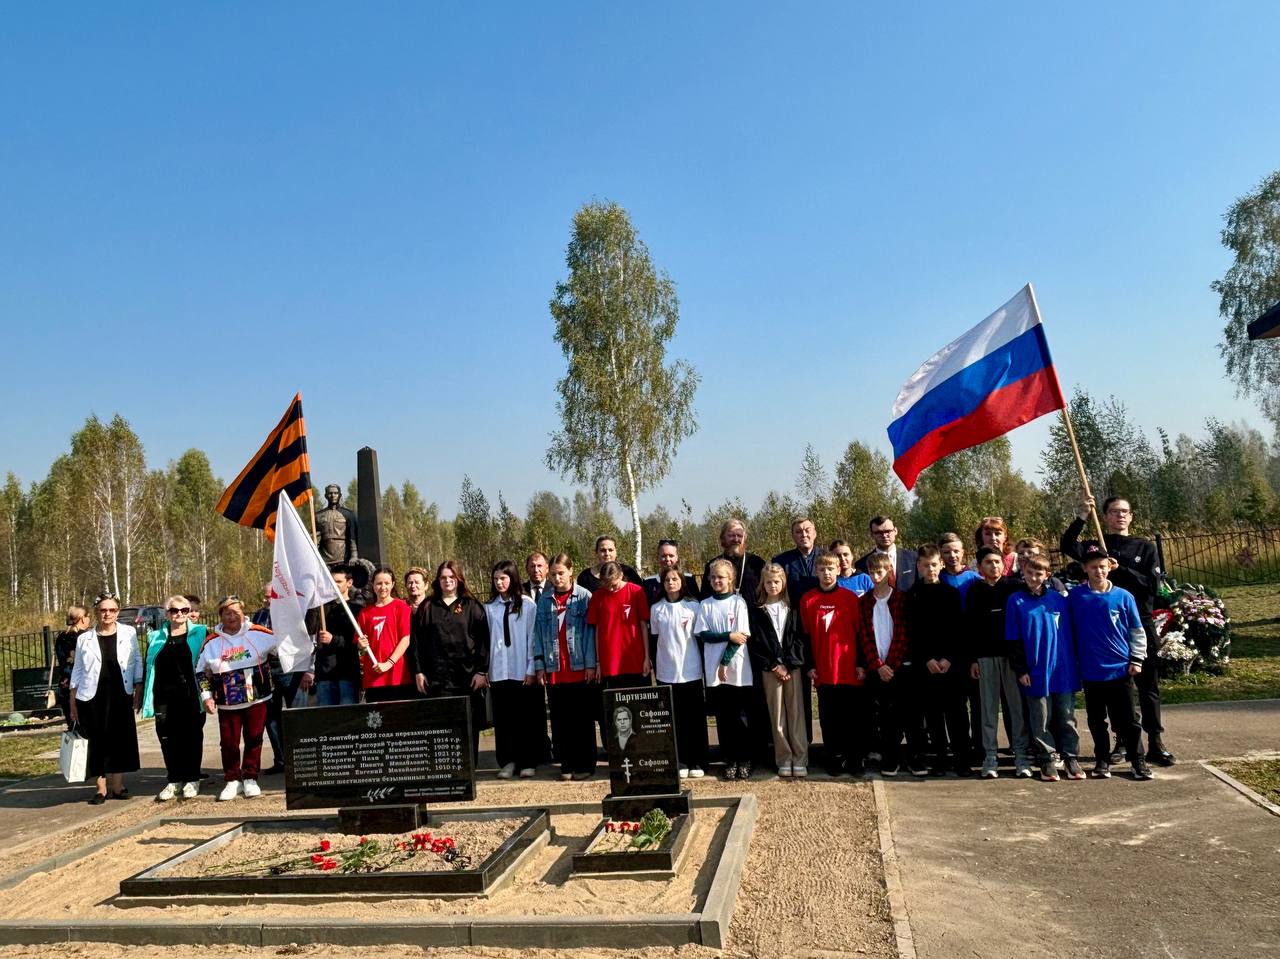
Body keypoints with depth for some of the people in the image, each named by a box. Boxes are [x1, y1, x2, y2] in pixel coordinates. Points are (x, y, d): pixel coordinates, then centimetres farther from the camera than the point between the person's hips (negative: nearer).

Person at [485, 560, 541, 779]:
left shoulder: (528, 605, -2)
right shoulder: (489, 608, 6)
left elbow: (532, 638, -2)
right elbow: (486, 639, 6)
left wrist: (532, 669, -5)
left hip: (523, 671, -2)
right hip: (498, 672, 2)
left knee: (526, 718, 3)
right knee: (503, 719, 5)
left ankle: (528, 762, 13)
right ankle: (507, 761, 14)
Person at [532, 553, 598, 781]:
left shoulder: (584, 596, -2)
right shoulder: (545, 600, 7)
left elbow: (590, 630, -4)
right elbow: (539, 632, 9)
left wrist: (591, 663, -8)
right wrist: (539, 664, 3)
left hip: (580, 668, -3)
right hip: (554, 669, 3)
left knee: (583, 719, 4)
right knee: (560, 720, 7)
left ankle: (585, 765, 14)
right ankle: (566, 765, 16)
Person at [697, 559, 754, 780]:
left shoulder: (738, 602, -1)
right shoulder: (705, 605, 7)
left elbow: (742, 635, -6)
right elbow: (703, 634, -1)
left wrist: (725, 662, -10)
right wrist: (729, 636, -13)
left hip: (738, 669, -2)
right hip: (714, 670, 2)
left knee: (742, 717, 1)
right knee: (723, 718, 6)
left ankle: (744, 761, 11)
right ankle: (729, 761, 14)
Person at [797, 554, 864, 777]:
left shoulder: (851, 598, 0)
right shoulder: (807, 599, 3)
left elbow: (859, 632, 2)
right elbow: (805, 635, 6)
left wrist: (861, 663, -1)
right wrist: (809, 665, 2)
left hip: (850, 669, -1)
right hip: (823, 671, 1)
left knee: (853, 716, 5)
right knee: (829, 717, 7)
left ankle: (855, 760, 16)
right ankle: (834, 760, 17)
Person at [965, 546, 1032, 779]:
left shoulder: (1013, 587, 5)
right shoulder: (975, 591, 7)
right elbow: (969, 627, 6)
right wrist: (973, 659, 1)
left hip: (1012, 654, 0)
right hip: (986, 656, 1)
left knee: (1017, 705, 1)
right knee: (989, 707, 3)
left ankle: (1021, 756, 6)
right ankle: (990, 757, 6)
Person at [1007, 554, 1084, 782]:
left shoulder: (1059, 599, 3)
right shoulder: (1016, 601, -2)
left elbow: (1070, 633, 8)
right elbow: (1013, 639, -1)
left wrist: (1074, 664, 7)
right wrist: (1020, 669, -5)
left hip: (1064, 670, 1)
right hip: (1036, 672, -1)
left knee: (1067, 717, 9)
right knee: (1041, 720, 7)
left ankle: (1071, 757, 20)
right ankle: (1047, 759, 17)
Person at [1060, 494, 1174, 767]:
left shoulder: (1145, 547, 7)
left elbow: (1153, 585, -4)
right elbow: (1067, 546, -15)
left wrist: (1118, 570, -12)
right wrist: (1082, 516, -22)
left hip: (1140, 624, 0)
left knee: (1148, 686, 3)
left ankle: (1155, 744, 9)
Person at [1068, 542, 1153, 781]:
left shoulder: (1123, 596, -3)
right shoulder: (1075, 596, -2)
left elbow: (1137, 630, 5)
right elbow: (1068, 630, 7)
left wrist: (1137, 659, 2)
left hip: (1121, 670, -1)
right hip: (1092, 672, 1)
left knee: (1129, 720, 6)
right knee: (1096, 721, 10)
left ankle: (1138, 761, 19)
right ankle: (1102, 761, 23)